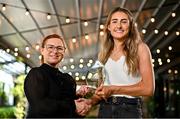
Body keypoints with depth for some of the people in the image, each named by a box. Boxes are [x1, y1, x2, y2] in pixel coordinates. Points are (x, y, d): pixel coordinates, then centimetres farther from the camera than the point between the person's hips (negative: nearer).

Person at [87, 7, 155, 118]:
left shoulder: (140, 48, -3)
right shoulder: (104, 53, 10)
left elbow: (148, 88, -10)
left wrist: (113, 89, -11)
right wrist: (90, 102, -3)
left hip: (130, 109, -3)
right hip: (105, 109, 4)